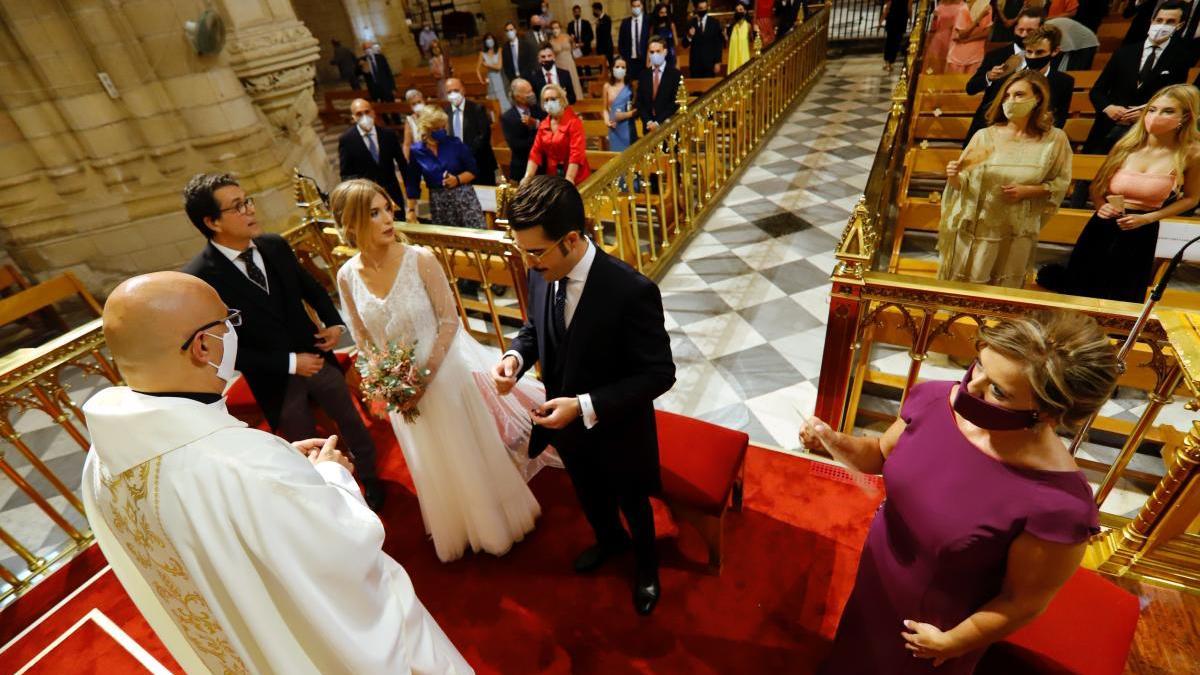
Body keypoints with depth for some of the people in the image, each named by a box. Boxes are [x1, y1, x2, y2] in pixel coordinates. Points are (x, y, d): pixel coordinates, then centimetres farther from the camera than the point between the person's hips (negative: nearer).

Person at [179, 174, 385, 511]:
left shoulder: (275, 246, -8)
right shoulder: (198, 278, -22)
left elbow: (312, 288, 9)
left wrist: (334, 322, -7)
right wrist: (289, 364, -21)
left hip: (317, 357, 4)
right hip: (275, 380, -4)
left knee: (352, 422, 21)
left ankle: (370, 478, 47)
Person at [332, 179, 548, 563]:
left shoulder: (420, 259, -19)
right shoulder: (347, 277, -9)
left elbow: (449, 320, -14)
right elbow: (362, 340, 2)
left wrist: (426, 374, -17)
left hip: (445, 371, -3)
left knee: (474, 452, 16)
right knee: (435, 465, 22)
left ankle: (496, 520, 46)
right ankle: (456, 528, 51)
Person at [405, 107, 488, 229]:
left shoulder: (455, 143, -2)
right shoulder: (416, 151, 1)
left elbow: (473, 171, 1)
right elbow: (413, 183, 8)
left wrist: (458, 179, -17)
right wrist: (411, 209, 5)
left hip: (463, 196, -1)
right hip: (438, 202, 1)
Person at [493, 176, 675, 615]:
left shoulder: (632, 291, -34)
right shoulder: (541, 275, -15)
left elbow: (659, 374, -26)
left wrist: (586, 406, -32)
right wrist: (516, 355, -18)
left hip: (617, 431, -5)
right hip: (565, 423, 6)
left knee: (632, 503, 25)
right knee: (589, 496, 32)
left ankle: (645, 563, 59)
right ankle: (609, 540, 67)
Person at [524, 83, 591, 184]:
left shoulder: (573, 121, -11)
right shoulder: (543, 125, 6)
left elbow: (576, 152, -20)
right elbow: (536, 151, 3)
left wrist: (568, 180, -29)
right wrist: (528, 176, -10)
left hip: (576, 178, -5)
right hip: (553, 177, 5)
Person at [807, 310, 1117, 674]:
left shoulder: (1057, 505, -36)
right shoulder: (934, 400, -22)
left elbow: (1023, 602, -19)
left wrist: (951, 644, -6)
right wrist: (833, 439, -23)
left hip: (939, 619, -4)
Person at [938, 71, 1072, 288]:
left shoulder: (1054, 139, -3)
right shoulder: (985, 136, -5)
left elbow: (1059, 183, 4)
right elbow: (963, 184, -4)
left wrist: (1028, 191, -14)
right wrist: (953, 177, -25)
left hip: (1017, 233, 1)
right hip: (975, 227, -1)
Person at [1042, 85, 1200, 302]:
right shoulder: (1127, 145, -2)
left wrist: (1147, 218, -9)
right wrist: (1102, 206, -11)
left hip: (1140, 234, -1)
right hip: (1102, 229, 1)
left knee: (1121, 297, 13)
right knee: (1077, 289, 10)